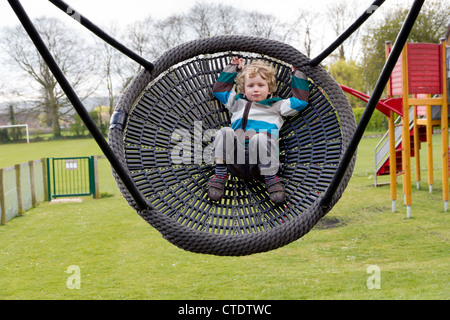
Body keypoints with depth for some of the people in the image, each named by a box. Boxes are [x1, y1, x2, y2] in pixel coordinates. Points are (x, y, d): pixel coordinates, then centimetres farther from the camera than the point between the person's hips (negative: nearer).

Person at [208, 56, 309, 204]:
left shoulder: (276, 106, 26)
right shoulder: (238, 103, 32)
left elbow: (301, 100, 20)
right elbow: (219, 89, 37)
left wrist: (297, 75, 26)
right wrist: (233, 68, 39)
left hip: (262, 161, -2)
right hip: (235, 157, 2)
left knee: (259, 138, -37)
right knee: (225, 132, -28)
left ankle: (271, 178, -23)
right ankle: (220, 175, -21)